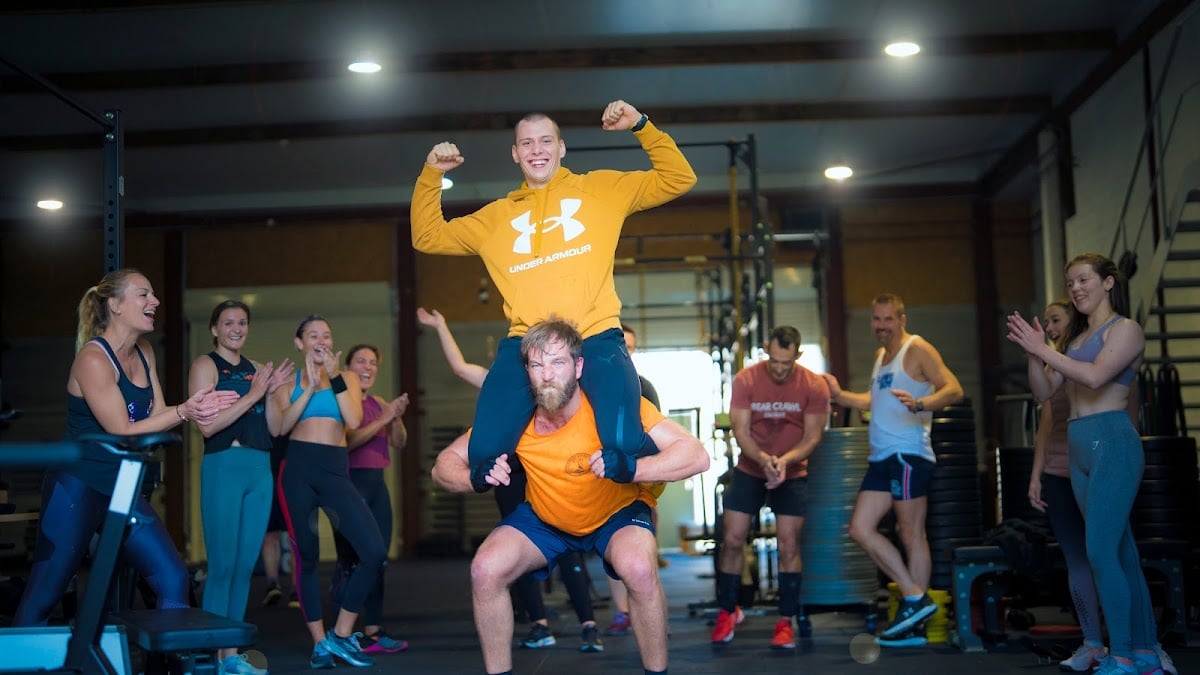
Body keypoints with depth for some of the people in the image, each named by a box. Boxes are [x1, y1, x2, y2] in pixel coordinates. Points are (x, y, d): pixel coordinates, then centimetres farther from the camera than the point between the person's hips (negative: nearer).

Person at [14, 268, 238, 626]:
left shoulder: (145, 354, 8)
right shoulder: (93, 358, -16)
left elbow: (156, 416, 2)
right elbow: (123, 432, -18)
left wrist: (195, 408, -16)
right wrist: (183, 411, -20)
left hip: (123, 488, 8)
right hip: (77, 489, -8)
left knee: (173, 579, -1)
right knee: (41, 597, 1)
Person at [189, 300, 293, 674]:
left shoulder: (255, 368, 16)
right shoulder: (205, 365, -1)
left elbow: (275, 429, 13)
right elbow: (207, 425, -13)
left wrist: (270, 392, -2)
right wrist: (251, 395, -15)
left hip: (260, 470, 6)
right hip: (224, 468, -6)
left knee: (246, 566, 8)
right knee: (222, 565, -7)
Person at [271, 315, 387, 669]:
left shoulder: (347, 377, 12)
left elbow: (354, 421, -4)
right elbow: (281, 427, -5)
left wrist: (334, 378, -8)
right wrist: (310, 387, -11)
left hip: (335, 470, 1)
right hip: (298, 469, -1)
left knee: (374, 552, -12)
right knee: (305, 556, 4)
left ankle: (341, 634, 3)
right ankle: (319, 642, 17)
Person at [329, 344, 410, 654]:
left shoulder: (378, 403, 14)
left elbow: (399, 443, 11)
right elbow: (346, 441, -17)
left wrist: (397, 418, -7)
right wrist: (382, 419, -19)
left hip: (377, 484, 7)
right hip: (350, 482, -7)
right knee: (349, 561, -7)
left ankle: (373, 631, 11)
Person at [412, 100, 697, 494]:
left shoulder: (602, 189, 18)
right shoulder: (497, 215, 24)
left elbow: (678, 179, 16)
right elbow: (427, 237, 25)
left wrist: (640, 126, 6)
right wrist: (431, 175, 13)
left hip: (596, 338, -2)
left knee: (624, 456, -24)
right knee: (484, 460, -13)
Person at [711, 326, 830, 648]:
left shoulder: (814, 386, -13)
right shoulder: (746, 380, -13)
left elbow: (812, 437, -12)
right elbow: (740, 431, -14)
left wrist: (784, 461, -30)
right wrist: (763, 459, -32)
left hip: (792, 474, -1)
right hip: (749, 470, 1)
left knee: (788, 546, -6)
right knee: (732, 540, -2)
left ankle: (786, 622, 5)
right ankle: (727, 612, 16)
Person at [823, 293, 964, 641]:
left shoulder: (917, 349, -6)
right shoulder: (880, 354, 21)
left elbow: (954, 390, -18)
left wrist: (919, 403, -34)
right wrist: (840, 396, 23)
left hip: (908, 453, -9)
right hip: (882, 456, 9)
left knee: (912, 536, -6)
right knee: (860, 528, 6)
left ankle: (915, 603, 1)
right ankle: (915, 598, 8)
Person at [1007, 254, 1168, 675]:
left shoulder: (1125, 329, -3)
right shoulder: (1077, 338, 19)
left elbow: (1096, 376, -20)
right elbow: (1044, 392, 15)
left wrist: (1043, 350, -16)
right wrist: (1032, 354, 0)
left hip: (1113, 443, -8)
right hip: (1080, 450, 8)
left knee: (1100, 550, -15)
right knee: (1121, 553, 10)